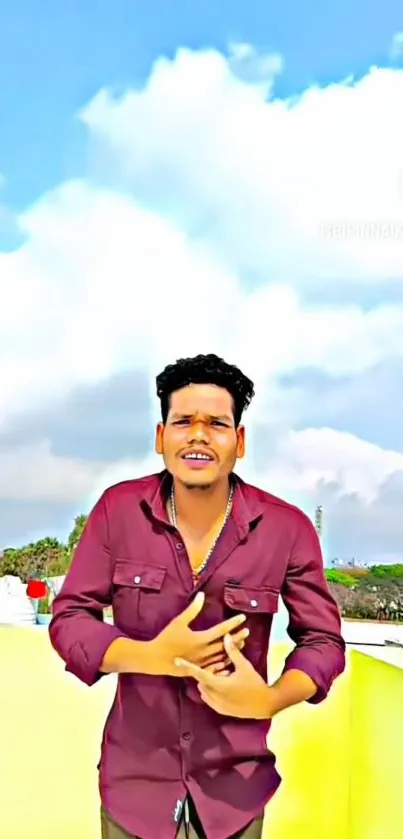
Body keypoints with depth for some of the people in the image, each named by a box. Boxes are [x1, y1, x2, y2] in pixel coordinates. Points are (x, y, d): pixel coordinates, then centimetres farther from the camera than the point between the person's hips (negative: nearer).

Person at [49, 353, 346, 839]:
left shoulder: (287, 528, -10)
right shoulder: (118, 510, -9)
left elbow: (323, 640, -2)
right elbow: (67, 619, -6)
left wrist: (270, 701, -22)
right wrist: (152, 656, -23)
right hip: (135, 781, 1)